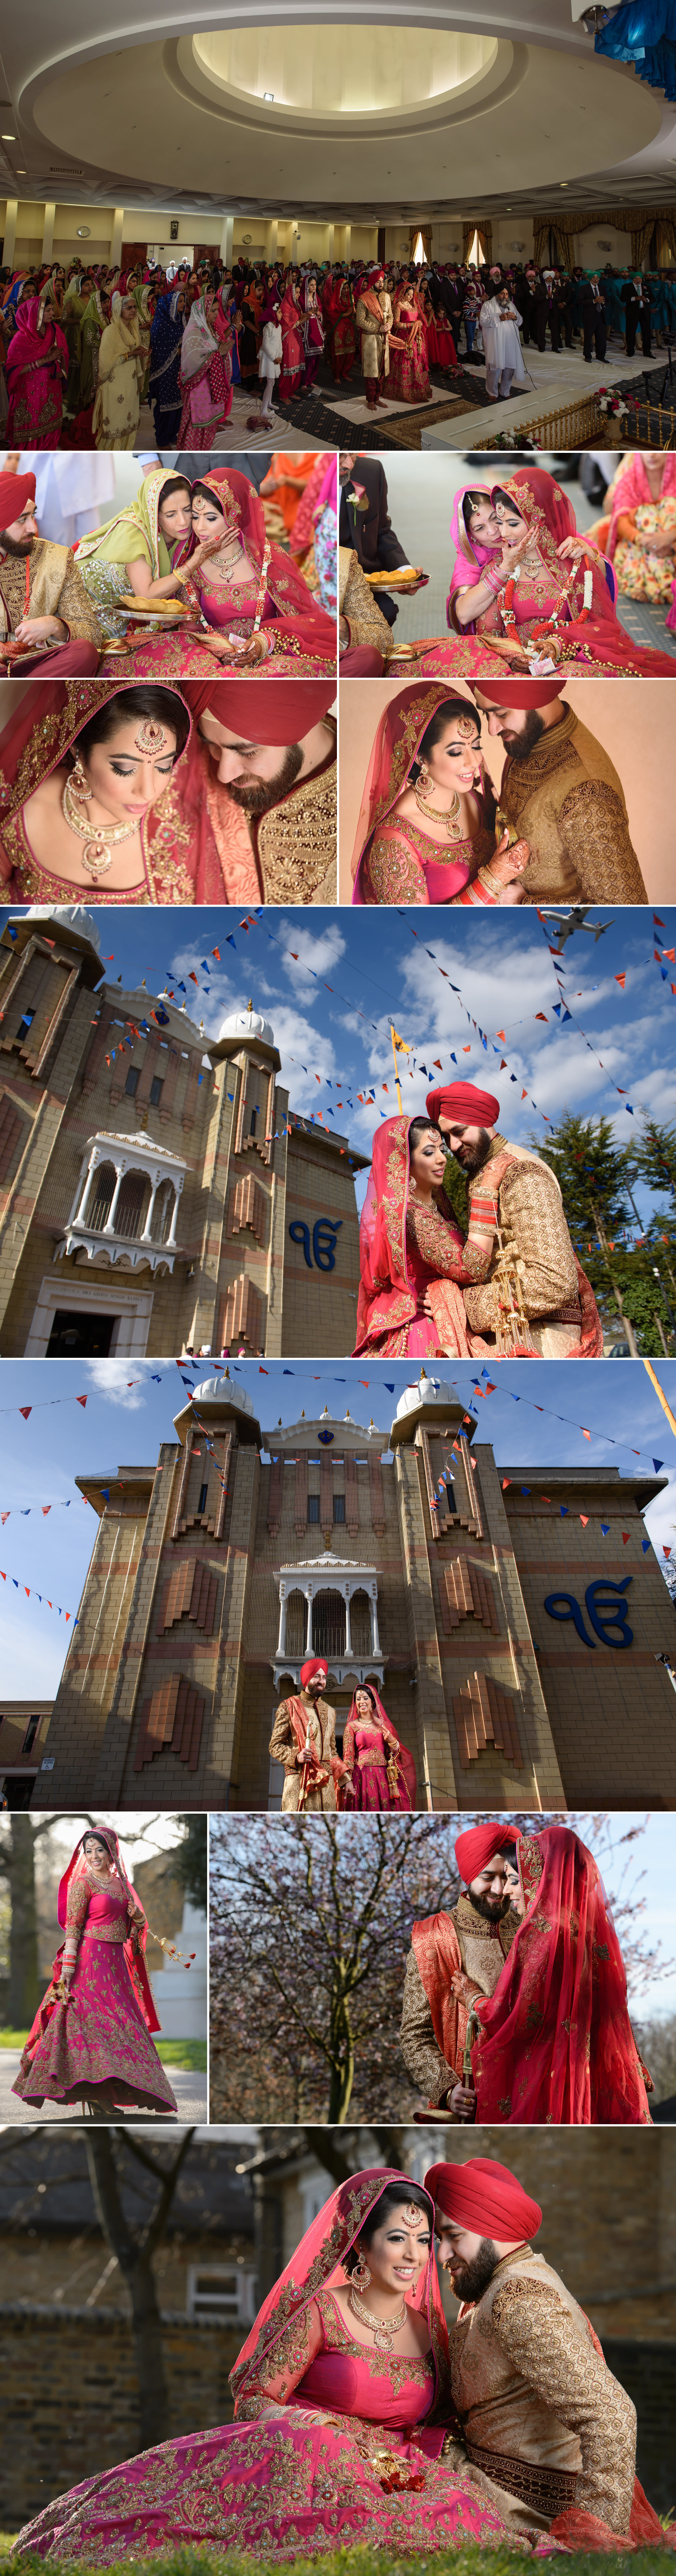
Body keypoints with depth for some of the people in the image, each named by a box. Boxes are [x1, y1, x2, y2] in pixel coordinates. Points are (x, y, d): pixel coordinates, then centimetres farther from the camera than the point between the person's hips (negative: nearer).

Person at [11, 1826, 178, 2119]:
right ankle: (93, 2097, -10)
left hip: (116, 1961, 7)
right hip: (90, 1960, -7)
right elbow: (73, 1927, -11)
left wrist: (137, 1915, -1)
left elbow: (136, 1923, 22)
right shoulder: (83, 1884, -5)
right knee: (93, 2019, -12)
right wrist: (67, 1968, -18)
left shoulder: (119, 1883, 13)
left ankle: (105, 2096, 12)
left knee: (118, 2025, 6)